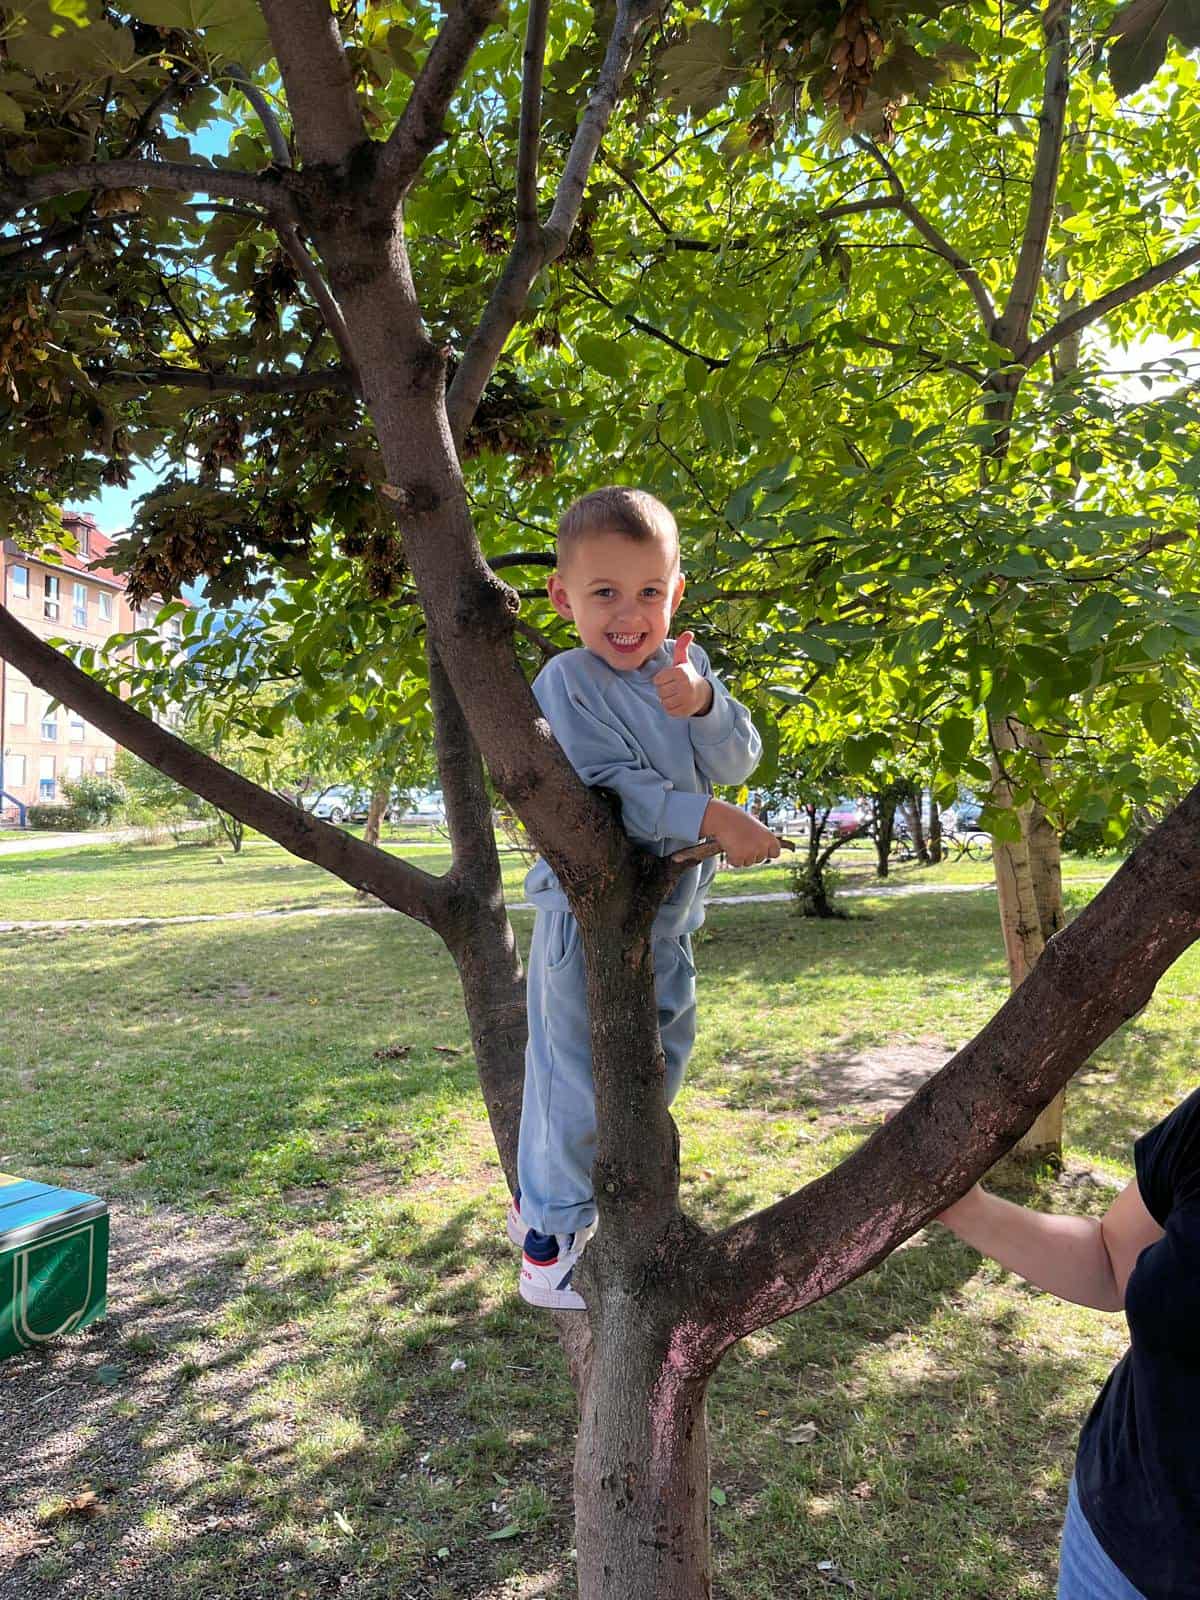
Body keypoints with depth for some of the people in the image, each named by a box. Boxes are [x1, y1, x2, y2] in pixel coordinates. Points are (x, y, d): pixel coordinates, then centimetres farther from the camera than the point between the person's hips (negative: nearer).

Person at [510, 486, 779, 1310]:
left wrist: (701, 704, -25)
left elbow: (738, 760, -6)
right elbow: (604, 793, -24)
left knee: (660, 1062, 21)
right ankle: (549, 1241, 22)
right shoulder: (567, 684, -18)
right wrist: (711, 820, -30)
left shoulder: (687, 666, 1)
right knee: (578, 1078, 1)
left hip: (669, 911, 7)